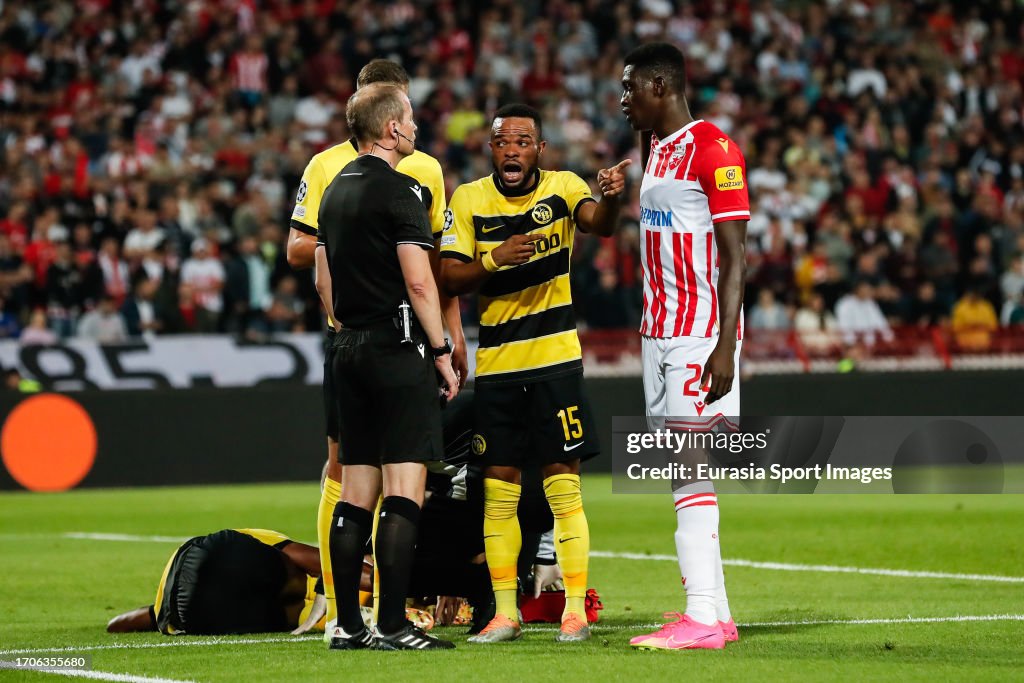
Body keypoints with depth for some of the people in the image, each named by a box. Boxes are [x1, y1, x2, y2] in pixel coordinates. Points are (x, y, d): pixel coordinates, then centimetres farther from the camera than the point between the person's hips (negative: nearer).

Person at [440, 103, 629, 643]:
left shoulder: (562, 187, -4)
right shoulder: (469, 200, 2)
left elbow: (599, 224, -23)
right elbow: (449, 278, -2)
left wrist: (610, 198, -45)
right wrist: (495, 258, -19)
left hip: (555, 359, -3)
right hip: (495, 363, 3)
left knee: (563, 482, -4)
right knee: (498, 487, 5)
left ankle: (575, 609, 0)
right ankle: (505, 612, 12)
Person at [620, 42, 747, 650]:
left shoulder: (713, 150, -11)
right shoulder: (656, 150, 17)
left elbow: (734, 257, -14)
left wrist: (725, 345, -21)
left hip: (701, 335, -9)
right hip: (661, 332, 9)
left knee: (689, 472, -12)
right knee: (683, 474, 7)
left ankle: (702, 619, -14)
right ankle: (716, 613, 9)